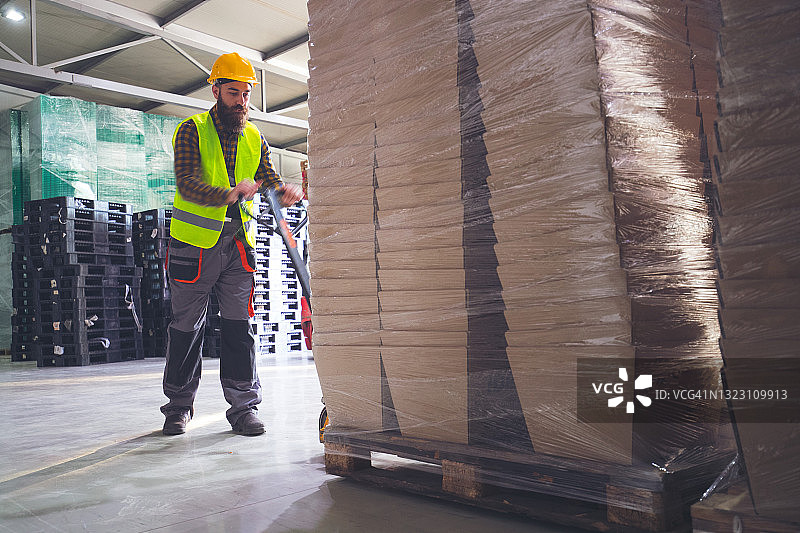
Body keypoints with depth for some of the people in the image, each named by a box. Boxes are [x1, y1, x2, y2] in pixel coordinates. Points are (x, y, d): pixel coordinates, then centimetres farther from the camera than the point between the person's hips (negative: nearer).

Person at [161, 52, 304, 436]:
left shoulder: (254, 138, 11)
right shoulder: (192, 131, -5)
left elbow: (270, 180, 3)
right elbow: (187, 184, -18)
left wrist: (286, 191, -21)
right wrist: (229, 195, -36)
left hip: (238, 243, 3)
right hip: (194, 243, -3)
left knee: (239, 326, 1)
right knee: (186, 326, 5)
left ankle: (243, 407, 8)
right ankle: (178, 406, 20)